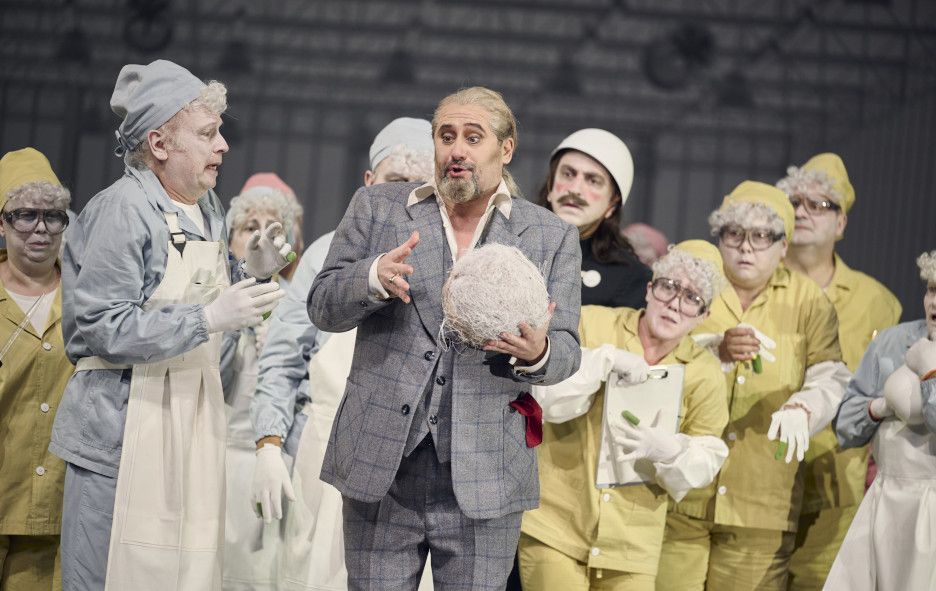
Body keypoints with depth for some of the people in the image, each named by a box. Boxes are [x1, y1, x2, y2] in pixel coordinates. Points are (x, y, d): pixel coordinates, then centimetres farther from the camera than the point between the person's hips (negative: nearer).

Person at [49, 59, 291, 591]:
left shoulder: (208, 208, 14)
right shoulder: (122, 210, -12)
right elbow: (103, 329, -18)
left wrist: (252, 271, 7)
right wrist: (209, 318, -21)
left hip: (195, 424, 8)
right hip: (127, 429, -8)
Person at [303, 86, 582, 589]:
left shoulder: (552, 238, 7)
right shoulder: (376, 208, 8)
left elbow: (566, 352, 6)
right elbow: (322, 308, 6)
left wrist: (537, 353, -18)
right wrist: (374, 277, -16)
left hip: (483, 478, 0)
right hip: (381, 469, 0)